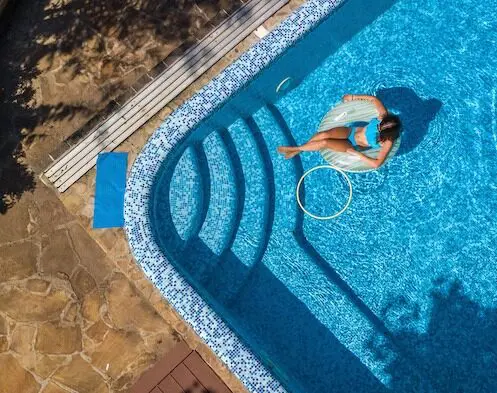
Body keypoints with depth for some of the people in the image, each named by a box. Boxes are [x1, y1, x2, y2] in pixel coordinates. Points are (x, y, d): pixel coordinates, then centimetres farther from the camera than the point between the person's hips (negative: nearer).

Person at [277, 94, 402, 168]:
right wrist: (353, 97, -1)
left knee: (324, 143, -23)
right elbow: (373, 99, -4)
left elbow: (377, 164, -29)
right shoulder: (384, 116, -18)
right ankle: (300, 149, 1)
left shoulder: (388, 142, -26)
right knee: (324, 134, -23)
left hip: (353, 146, -4)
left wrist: (357, 153, -26)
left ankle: (295, 149, 0)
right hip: (351, 130, 4)